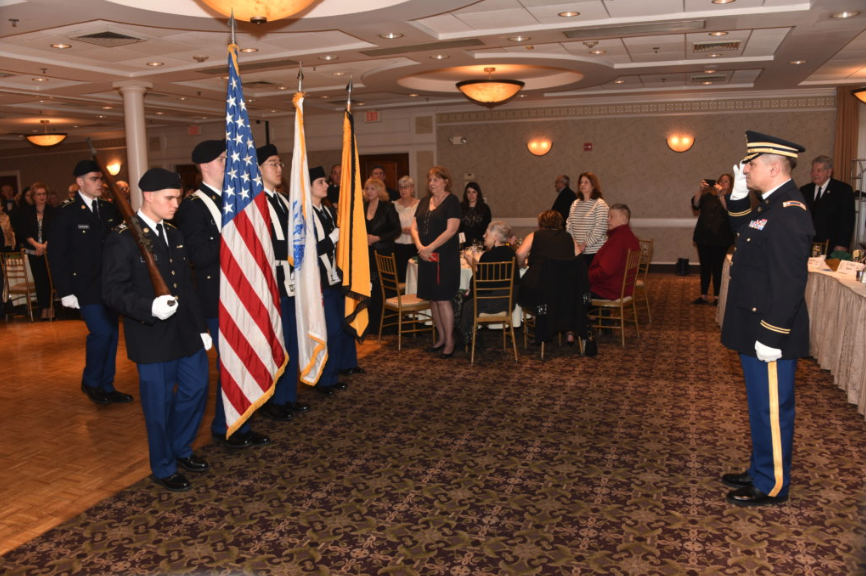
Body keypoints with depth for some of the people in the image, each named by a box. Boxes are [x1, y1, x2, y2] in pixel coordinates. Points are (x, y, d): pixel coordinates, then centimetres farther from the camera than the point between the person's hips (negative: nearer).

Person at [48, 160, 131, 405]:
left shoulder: (109, 208, 5)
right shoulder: (67, 212, -7)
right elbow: (57, 254, -7)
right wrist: (65, 291, -11)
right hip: (85, 286, -5)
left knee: (111, 334, 9)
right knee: (101, 332, -12)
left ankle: (106, 387, 23)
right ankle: (90, 381, 12)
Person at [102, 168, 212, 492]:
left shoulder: (174, 234, 13)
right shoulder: (122, 239, -11)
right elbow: (113, 290, -16)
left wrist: (201, 327, 15)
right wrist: (150, 307, -32)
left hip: (187, 332, 7)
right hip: (153, 338, -7)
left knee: (196, 389, 14)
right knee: (160, 403, 5)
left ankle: (180, 449, 38)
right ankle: (164, 468, 25)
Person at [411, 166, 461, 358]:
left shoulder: (451, 201, -6)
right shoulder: (424, 201, 13)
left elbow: (451, 230, -15)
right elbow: (414, 227, 11)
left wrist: (429, 248, -17)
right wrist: (419, 246, -8)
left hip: (444, 257, -6)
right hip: (426, 257, 7)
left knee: (442, 299, -7)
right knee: (432, 299, 10)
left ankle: (449, 342, 3)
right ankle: (440, 337, 22)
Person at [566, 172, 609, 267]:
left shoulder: (600, 204, -5)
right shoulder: (575, 204, 13)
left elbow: (600, 229, -12)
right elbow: (569, 225, 12)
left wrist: (584, 245, -14)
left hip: (594, 251, -5)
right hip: (576, 251, 5)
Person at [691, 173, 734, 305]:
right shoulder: (708, 196, 12)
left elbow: (728, 209, -16)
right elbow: (695, 204, -3)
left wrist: (720, 194, -25)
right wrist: (701, 189, -15)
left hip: (720, 239, -3)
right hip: (703, 237, 3)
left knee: (717, 267, -2)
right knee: (704, 266, 6)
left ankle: (716, 297, 5)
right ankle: (703, 296, 11)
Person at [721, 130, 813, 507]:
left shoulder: (789, 213, -22)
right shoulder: (772, 205, 8)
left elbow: (789, 282, -25)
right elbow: (744, 232, 27)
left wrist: (771, 336, -24)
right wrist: (738, 196, 11)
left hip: (770, 332, -10)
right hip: (756, 327, 10)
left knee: (772, 408, 4)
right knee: (762, 406, 20)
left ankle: (772, 486, 19)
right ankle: (761, 471, 35)